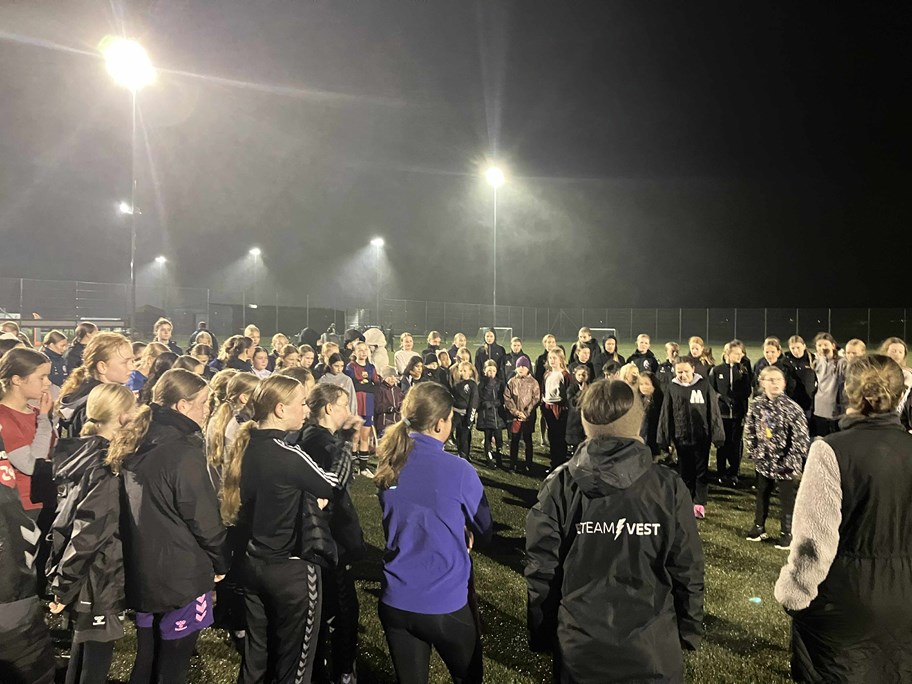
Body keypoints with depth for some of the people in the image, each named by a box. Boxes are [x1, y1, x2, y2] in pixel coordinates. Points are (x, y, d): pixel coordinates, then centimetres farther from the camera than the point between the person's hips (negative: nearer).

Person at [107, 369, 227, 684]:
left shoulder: (136, 445, 3)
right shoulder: (183, 452, -21)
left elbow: (140, 511, 11)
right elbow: (204, 518, -17)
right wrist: (220, 563, -2)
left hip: (141, 572, 8)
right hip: (180, 576, -8)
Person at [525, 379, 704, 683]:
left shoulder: (559, 485, -11)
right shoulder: (668, 487, -11)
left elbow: (539, 569, -7)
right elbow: (687, 571, -6)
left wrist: (541, 636, 6)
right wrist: (689, 633, 10)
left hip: (578, 646, 0)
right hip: (653, 646, 0)